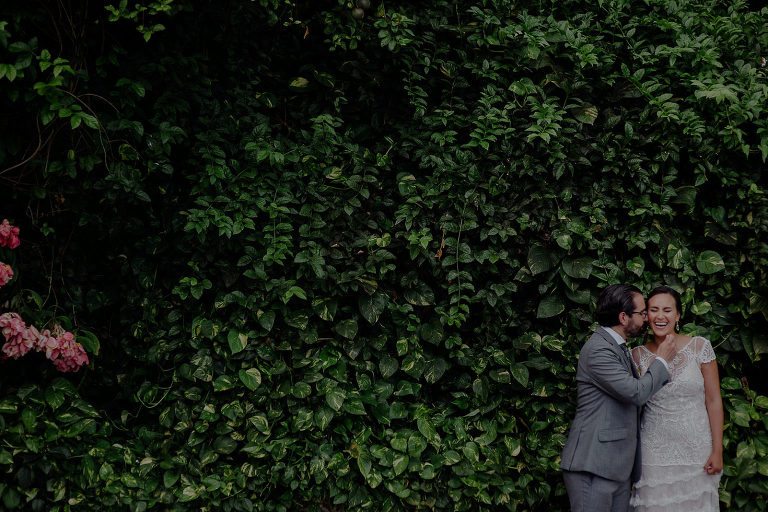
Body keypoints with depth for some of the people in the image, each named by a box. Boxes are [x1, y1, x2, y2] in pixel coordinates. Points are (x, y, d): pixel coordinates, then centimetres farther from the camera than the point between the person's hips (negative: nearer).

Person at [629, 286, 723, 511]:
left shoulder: (699, 347, -3)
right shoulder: (638, 355, 0)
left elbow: (714, 401, -2)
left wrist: (717, 451, -4)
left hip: (696, 450, 0)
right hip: (654, 453, 1)